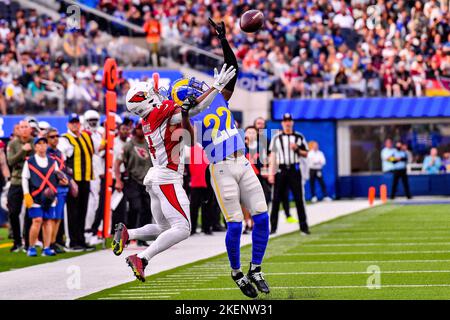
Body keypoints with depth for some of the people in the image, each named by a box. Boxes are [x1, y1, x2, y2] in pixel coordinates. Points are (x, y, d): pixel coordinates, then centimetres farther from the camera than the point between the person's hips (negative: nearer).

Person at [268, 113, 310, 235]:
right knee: (276, 199, -1)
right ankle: (273, 227, 4)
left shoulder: (299, 137, 9)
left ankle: (304, 227, 2)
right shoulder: (276, 138, 7)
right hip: (280, 170, 0)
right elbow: (272, 156, 4)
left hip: (294, 170, 0)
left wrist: (297, 149, -11)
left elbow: (306, 154, 10)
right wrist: (271, 173, -4)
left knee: (299, 199, -2)